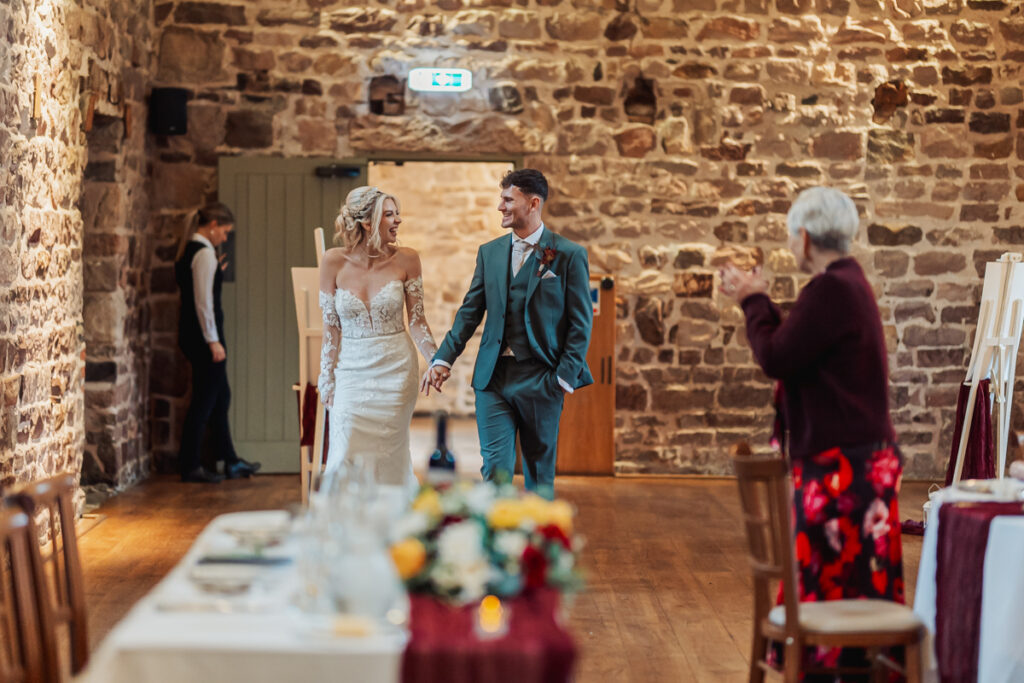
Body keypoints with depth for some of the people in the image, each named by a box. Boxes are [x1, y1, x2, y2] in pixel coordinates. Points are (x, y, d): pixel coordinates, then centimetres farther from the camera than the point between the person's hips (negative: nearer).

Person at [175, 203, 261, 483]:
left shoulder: (188, 249, 14)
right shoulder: (204, 253, -16)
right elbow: (203, 301, -20)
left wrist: (216, 273, 17)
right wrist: (213, 341, -18)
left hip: (191, 333, 10)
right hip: (201, 334, -10)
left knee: (220, 396, 15)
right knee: (205, 399, -2)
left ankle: (230, 461, 22)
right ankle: (190, 467, 4)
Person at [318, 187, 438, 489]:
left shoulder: (406, 260, -4)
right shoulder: (334, 261, -5)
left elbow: (417, 321, 1)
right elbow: (331, 327, 1)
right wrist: (327, 379, 2)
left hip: (396, 369, 0)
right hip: (352, 370, 0)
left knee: (390, 457, 4)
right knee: (346, 457, -4)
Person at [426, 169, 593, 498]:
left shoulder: (569, 255, -2)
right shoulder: (489, 252, 10)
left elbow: (581, 322, -3)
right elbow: (470, 311, 11)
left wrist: (566, 375, -9)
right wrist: (444, 358, 0)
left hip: (541, 379, -3)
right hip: (493, 376, 3)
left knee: (540, 474, 7)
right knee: (495, 467, -3)